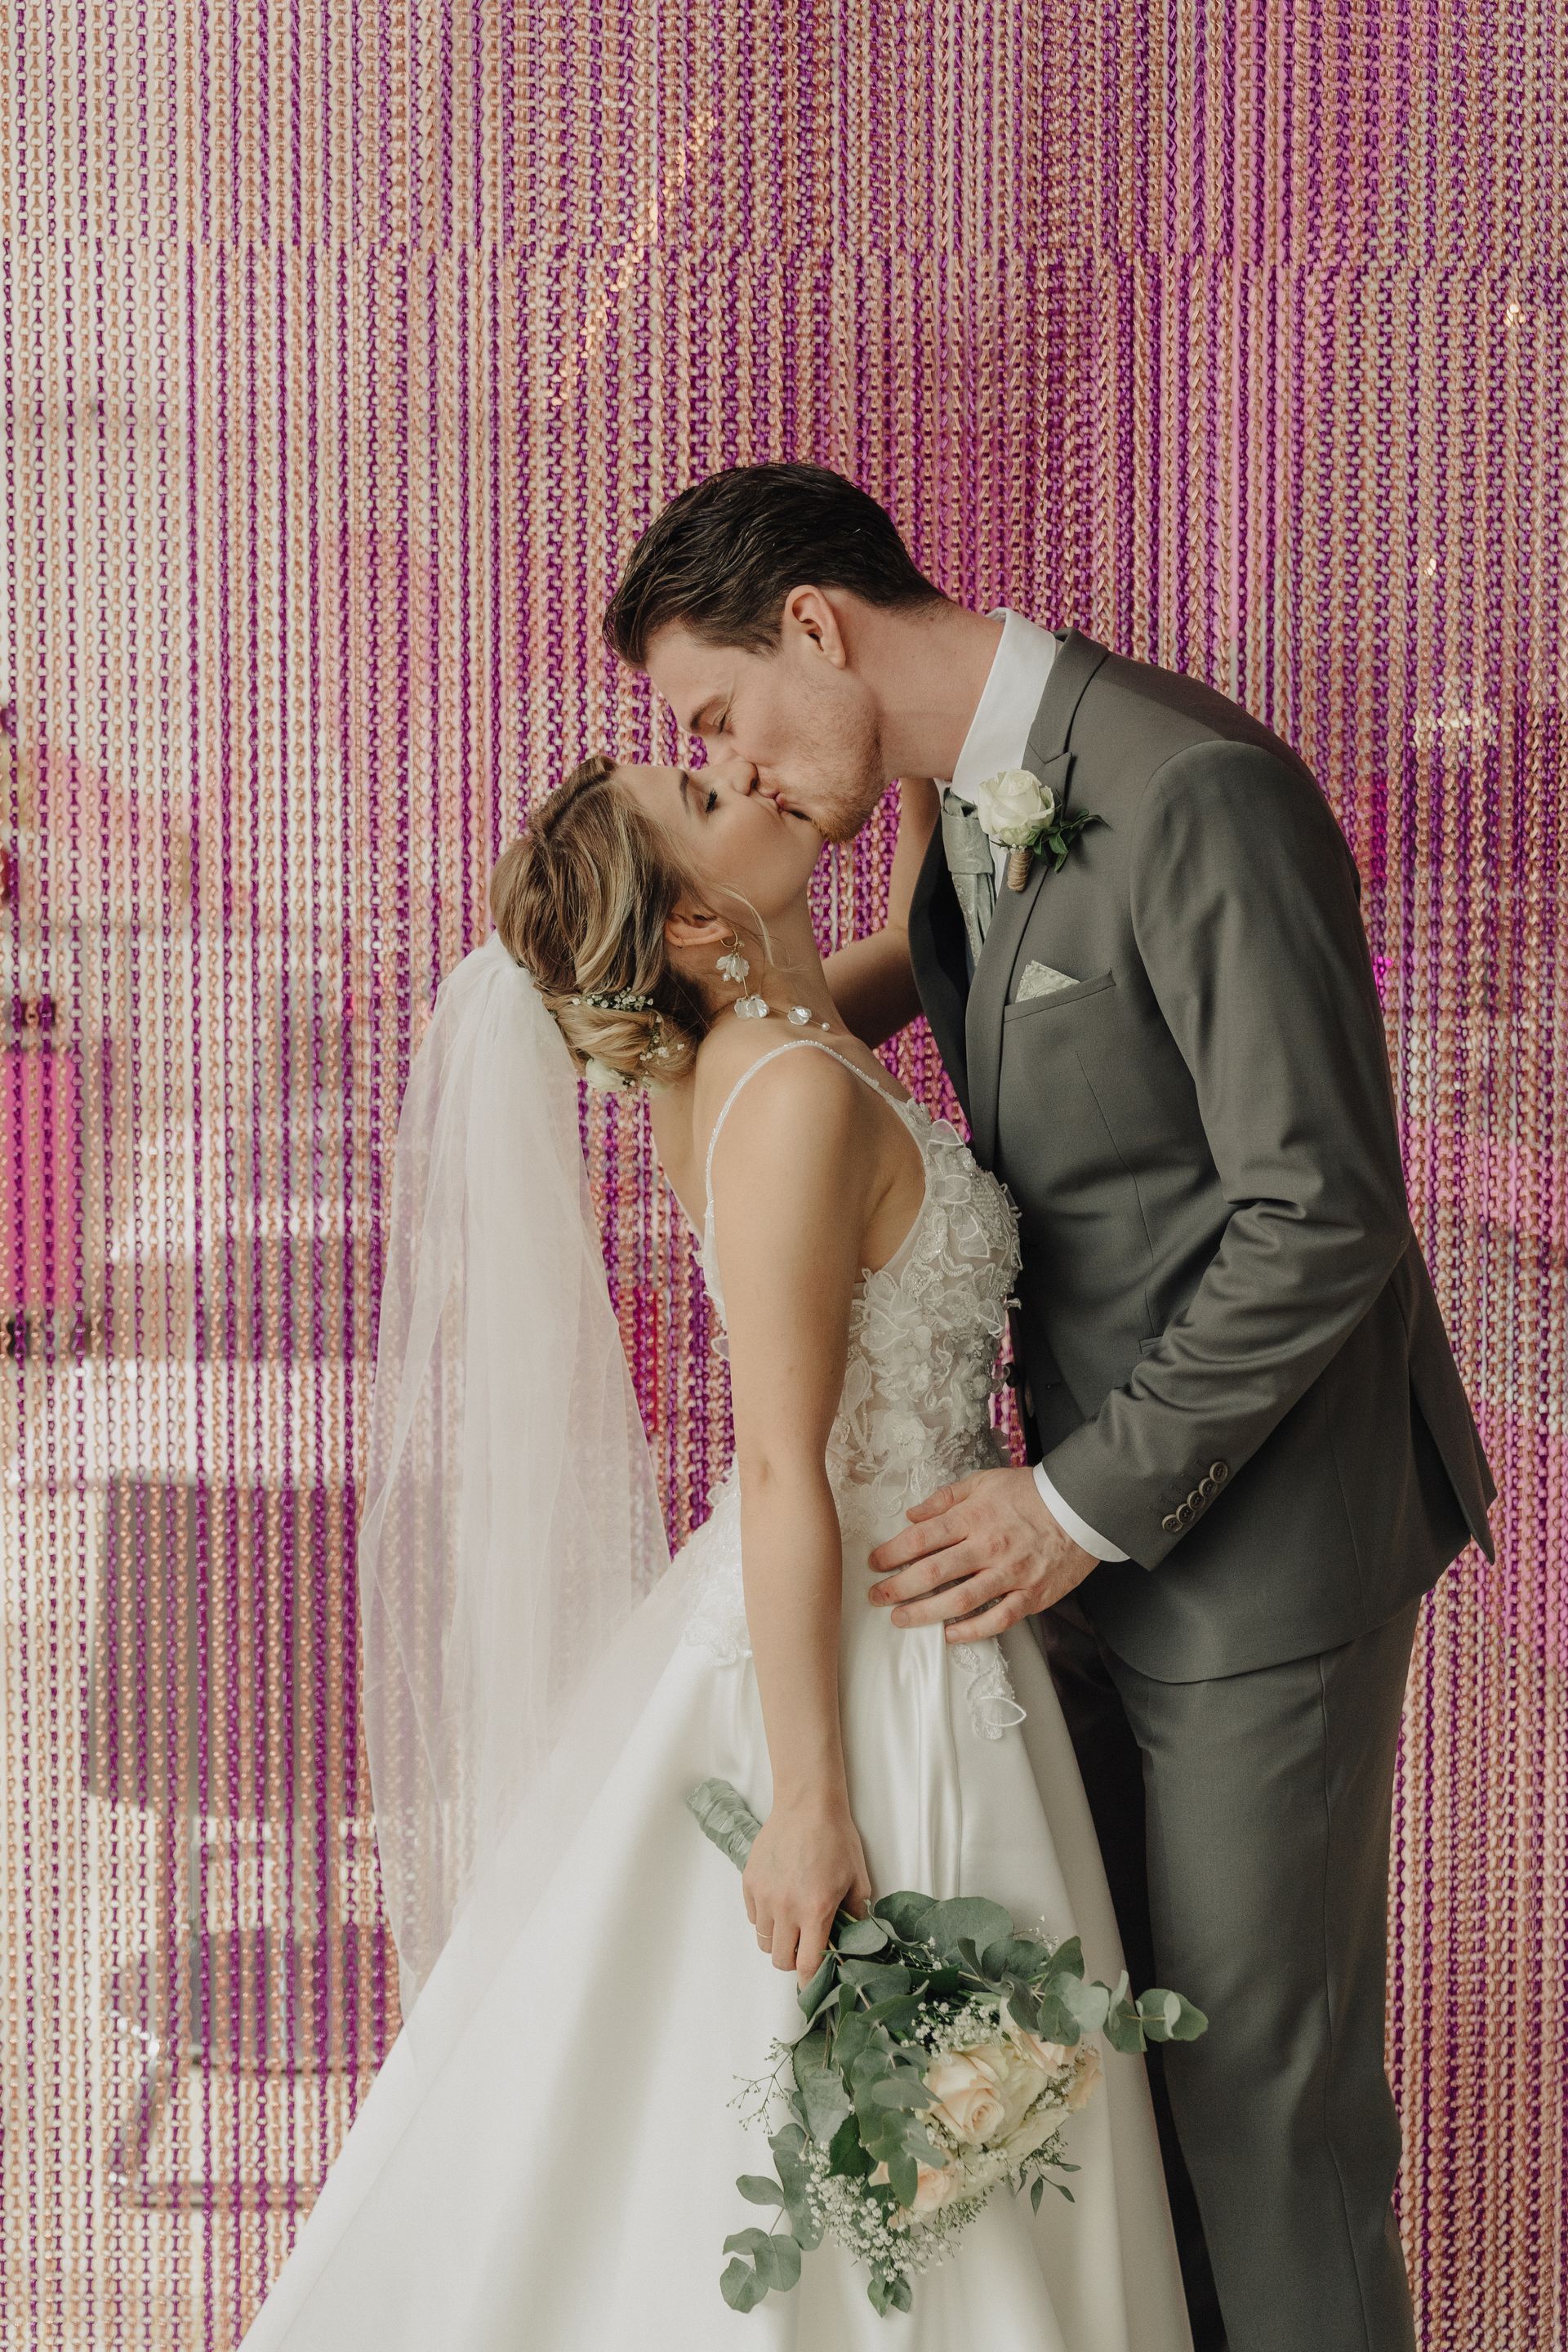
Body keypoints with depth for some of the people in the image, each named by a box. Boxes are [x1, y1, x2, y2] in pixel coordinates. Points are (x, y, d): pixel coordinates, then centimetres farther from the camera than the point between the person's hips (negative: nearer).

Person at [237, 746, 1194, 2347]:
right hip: (857, 1660, -9)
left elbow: (920, 946, 23)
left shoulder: (729, 1053, 3)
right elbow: (787, 1476, -24)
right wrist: (809, 1802, -23)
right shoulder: (803, 1100, -22)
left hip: (861, 1614, 9)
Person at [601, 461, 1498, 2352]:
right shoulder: (966, 813, 8)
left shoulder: (1196, 792, -21)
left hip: (1258, 1537, -8)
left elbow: (1324, 1215, -23)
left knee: (1257, 2056, 3)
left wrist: (1083, 1501, -18)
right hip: (1095, 1533, 9)